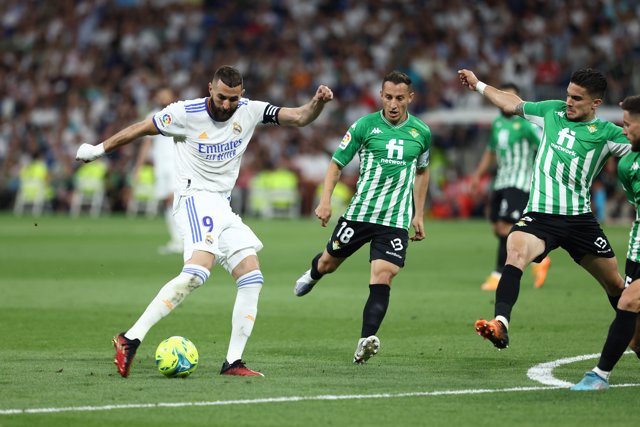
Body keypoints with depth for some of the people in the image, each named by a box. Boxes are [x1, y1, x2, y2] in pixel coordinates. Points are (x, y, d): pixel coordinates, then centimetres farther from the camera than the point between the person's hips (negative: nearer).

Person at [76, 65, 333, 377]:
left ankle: (233, 362, 0)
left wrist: (318, 103, -20)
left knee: (252, 277, -2)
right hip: (195, 198, -7)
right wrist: (99, 149, 12)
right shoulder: (186, 113, -9)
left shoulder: (249, 111, 4)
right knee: (198, 270, -29)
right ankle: (130, 339, -32)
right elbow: (140, 129, 4)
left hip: (223, 206, 7)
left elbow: (299, 118, 1)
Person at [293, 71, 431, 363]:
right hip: (359, 212, 0)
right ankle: (312, 274, 51)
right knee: (328, 263, 14)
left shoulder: (421, 133, 5)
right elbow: (336, 164, 1)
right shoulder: (365, 125, -3)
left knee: (382, 276, -16)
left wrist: (419, 215, 19)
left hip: (396, 220, 0)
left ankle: (366, 340, -24)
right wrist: (325, 200, -12)